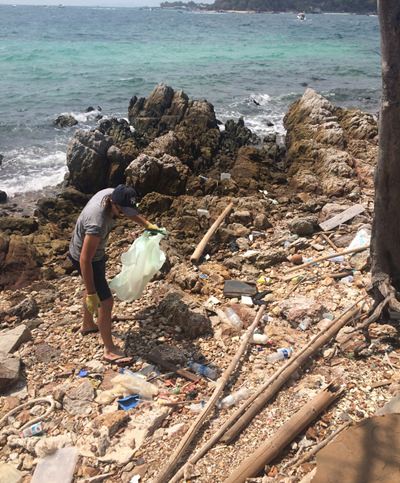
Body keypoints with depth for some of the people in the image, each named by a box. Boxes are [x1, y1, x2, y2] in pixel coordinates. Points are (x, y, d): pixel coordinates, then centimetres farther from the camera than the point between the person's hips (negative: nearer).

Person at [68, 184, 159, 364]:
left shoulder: (112, 194, -19)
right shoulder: (97, 223, -42)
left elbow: (130, 211, 6)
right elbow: (85, 260, -37)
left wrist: (147, 224, -2)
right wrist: (91, 294, -33)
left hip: (96, 251, 9)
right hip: (84, 258, -9)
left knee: (95, 286, 29)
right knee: (106, 301, -5)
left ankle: (88, 325, 53)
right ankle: (109, 350, 10)